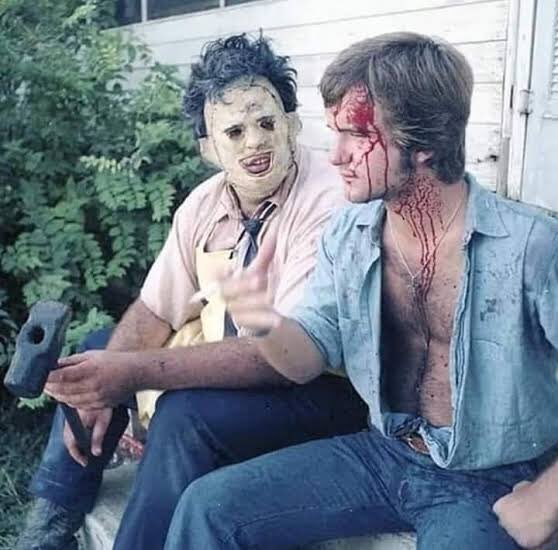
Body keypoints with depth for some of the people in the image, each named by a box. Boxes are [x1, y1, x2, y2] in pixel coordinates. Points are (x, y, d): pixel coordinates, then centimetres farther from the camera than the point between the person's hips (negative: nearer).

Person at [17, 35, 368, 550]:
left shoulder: (328, 199, -23)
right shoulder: (205, 203, -1)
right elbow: (154, 312, 5)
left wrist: (135, 373, -34)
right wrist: (103, 388, -13)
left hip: (321, 386, -7)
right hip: (224, 368, 8)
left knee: (186, 413, -32)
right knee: (93, 362, 9)